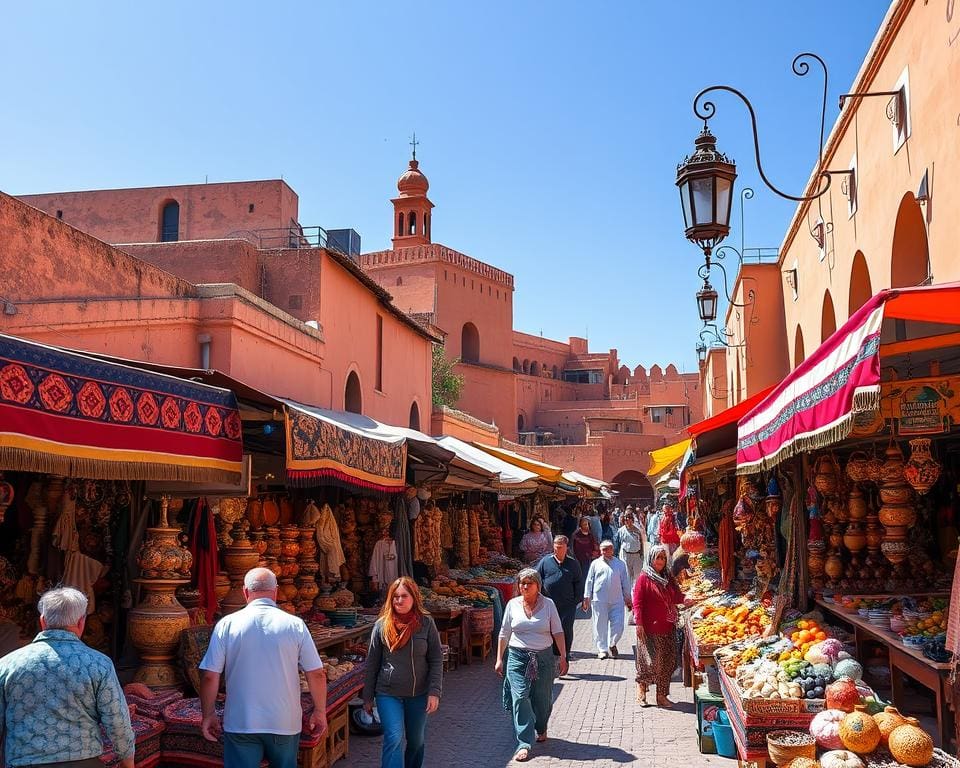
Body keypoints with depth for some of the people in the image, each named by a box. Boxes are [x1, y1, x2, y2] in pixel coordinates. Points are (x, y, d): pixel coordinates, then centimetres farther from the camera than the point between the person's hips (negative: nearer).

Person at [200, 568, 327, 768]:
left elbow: (210, 677, -5)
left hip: (240, 724, -1)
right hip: (285, 723, 1)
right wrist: (320, 712, 9)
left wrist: (208, 714, 8)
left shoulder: (226, 625, -5)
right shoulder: (295, 625, -5)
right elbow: (317, 674, -4)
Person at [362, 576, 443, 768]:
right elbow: (372, 664, 2)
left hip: (419, 694, 1)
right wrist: (367, 697, 4)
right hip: (388, 694, -1)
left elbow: (436, 661, -2)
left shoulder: (426, 624, -5)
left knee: (416, 741, 14)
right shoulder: (382, 625, -4)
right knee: (394, 739, -14)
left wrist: (434, 692, -10)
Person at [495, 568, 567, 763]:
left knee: (542, 699, 9)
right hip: (518, 657, 0)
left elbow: (558, 632, 2)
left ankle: (541, 730, 39)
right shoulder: (513, 605, 0)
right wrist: (499, 659, 7)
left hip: (544, 657, 0)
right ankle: (524, 744, -6)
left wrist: (563, 657, -4)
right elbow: (504, 633, 7)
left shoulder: (548, 604, -1)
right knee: (520, 698, -10)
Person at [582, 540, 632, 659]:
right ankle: (602, 649, 16)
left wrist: (627, 597, 16)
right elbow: (589, 581, 8)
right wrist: (587, 597, 5)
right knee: (600, 626, 3)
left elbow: (625, 582, 16)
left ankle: (612, 644, 22)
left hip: (617, 600, 1)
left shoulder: (620, 564, 11)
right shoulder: (595, 564, 7)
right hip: (599, 600, -1)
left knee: (618, 625, -3)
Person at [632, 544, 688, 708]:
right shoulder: (644, 578, -8)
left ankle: (661, 695, 19)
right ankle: (641, 685, 20)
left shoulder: (668, 577, 10)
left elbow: (676, 596, 14)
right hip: (650, 628, -6)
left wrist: (684, 599, -8)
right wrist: (639, 624, -16)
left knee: (668, 661, 8)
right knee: (652, 659, -5)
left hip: (668, 627, 6)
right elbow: (637, 602, -11)